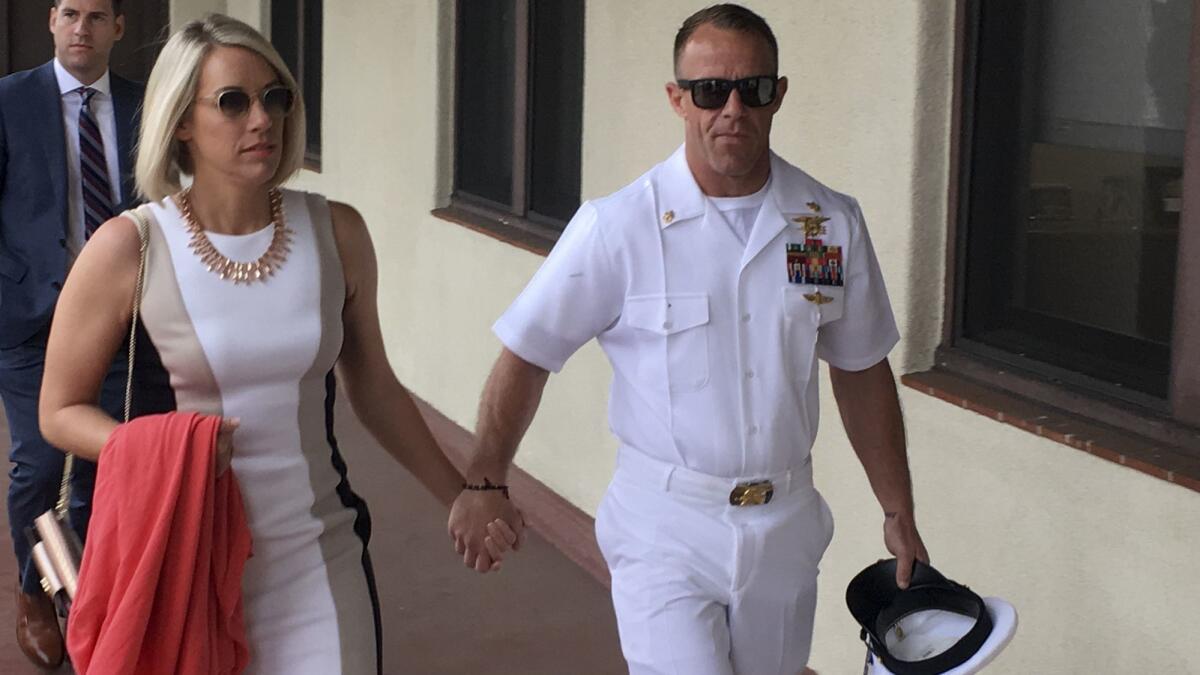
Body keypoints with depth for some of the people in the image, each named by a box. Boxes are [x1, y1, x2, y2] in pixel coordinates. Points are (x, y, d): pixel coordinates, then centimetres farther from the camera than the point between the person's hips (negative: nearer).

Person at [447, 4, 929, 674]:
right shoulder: (616, 227, -12)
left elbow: (862, 373, 9)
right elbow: (526, 358, -4)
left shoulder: (834, 224, -1)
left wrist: (899, 515, 11)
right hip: (666, 530, -4)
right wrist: (483, 484, -5)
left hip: (785, 527, 4)